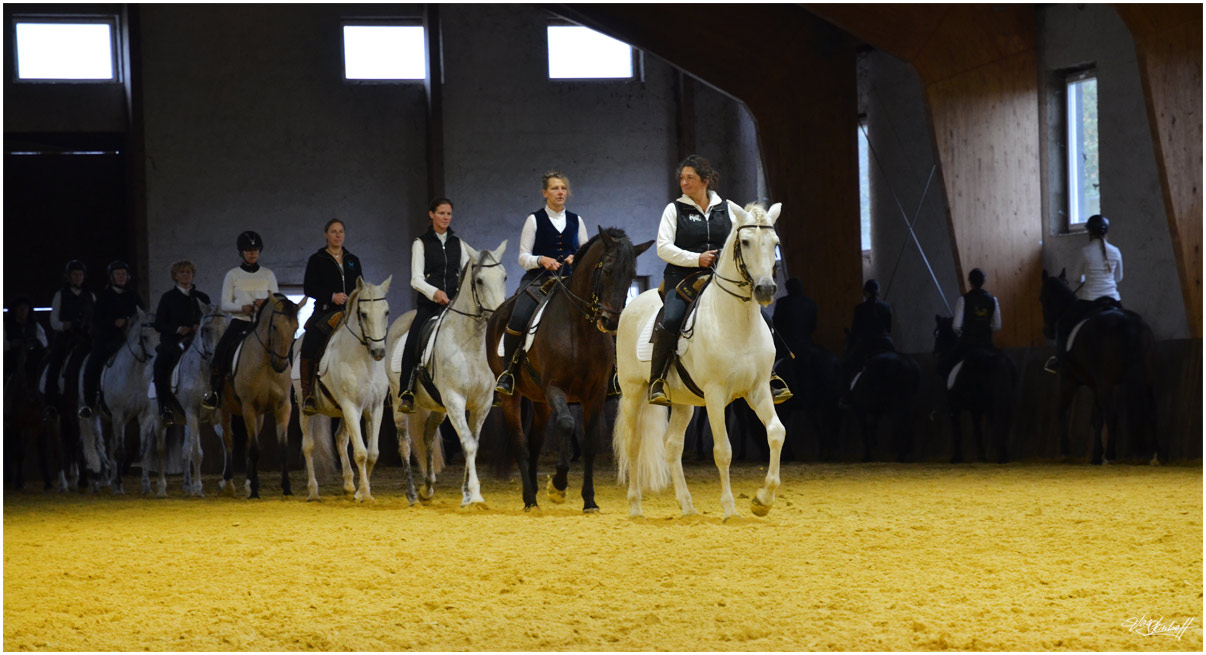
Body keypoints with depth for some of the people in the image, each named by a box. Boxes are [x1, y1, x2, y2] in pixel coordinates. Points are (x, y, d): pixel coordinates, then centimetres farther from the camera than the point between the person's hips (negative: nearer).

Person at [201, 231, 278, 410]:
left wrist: (267, 303, -12)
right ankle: (215, 392, -15)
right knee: (221, 350, -22)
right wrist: (242, 307, -15)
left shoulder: (268, 275, 12)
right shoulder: (232, 275, 8)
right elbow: (224, 304, 4)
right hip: (239, 321, -1)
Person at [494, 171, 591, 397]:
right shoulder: (535, 220, 7)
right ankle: (508, 371, -11)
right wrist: (541, 260, -16)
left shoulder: (576, 221, 15)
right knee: (518, 319, -29)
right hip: (538, 280, -3)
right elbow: (523, 257, 4)